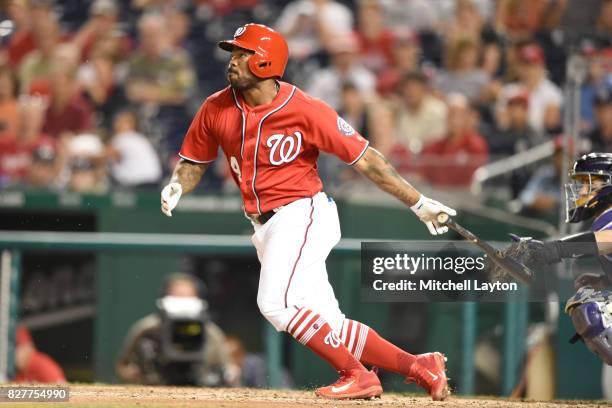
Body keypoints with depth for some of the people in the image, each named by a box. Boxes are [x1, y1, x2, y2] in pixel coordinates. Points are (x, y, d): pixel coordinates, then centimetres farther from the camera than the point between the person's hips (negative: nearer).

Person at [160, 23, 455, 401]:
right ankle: (421, 367, 13)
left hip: (304, 213, -6)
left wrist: (418, 203, -11)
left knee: (276, 303, -24)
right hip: (266, 226, 6)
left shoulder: (304, 110, -15)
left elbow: (363, 157, -12)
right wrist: (178, 187, -10)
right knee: (329, 327, 3)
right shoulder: (217, 109, 1)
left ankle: (357, 375, -12)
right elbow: (194, 161, 14)